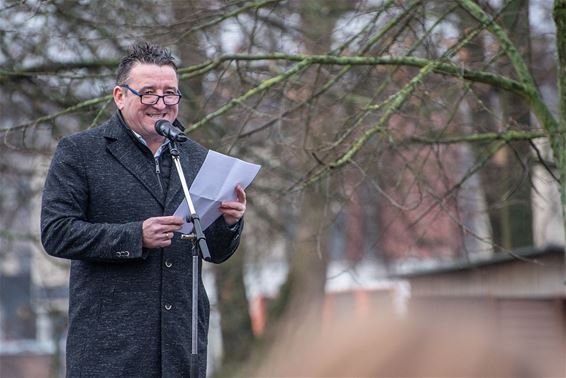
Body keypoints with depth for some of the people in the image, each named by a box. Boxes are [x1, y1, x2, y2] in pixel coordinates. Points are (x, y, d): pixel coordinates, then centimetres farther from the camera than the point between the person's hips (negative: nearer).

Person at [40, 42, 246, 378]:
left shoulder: (197, 158, 15)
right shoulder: (78, 152, 2)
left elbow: (216, 253, 19)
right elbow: (56, 233, -8)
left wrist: (230, 222, -4)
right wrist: (136, 236, -16)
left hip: (183, 339, 4)